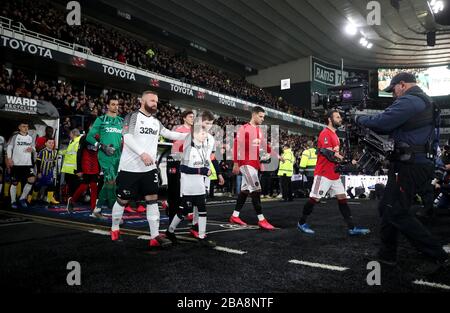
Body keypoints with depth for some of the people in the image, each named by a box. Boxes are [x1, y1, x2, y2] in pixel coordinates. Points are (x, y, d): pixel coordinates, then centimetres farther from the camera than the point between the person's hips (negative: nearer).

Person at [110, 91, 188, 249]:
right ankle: (114, 229, 29)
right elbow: (127, 137, -17)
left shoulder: (156, 122, 15)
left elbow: (171, 135, 15)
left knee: (152, 198, -1)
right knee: (123, 199, 7)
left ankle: (155, 236, 1)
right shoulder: (132, 116, -5)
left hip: (149, 168, 6)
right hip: (130, 168, -5)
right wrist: (142, 153, -29)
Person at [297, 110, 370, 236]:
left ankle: (352, 228, 7)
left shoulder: (334, 135, 17)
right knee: (314, 199, -2)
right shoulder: (325, 133, -13)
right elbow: (330, 154, -21)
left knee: (342, 198, 5)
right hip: (324, 174, -9)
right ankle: (301, 223, 12)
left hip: (334, 174, 9)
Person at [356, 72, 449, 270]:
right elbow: (392, 127, 20)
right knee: (387, 208, 14)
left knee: (398, 213, -6)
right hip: (418, 163, 11)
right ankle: (387, 254, 23)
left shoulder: (409, 101, -14)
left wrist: (360, 119, -3)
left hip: (410, 167, -11)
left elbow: (381, 122, -21)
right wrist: (367, 124, 10)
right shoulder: (424, 101, 21)